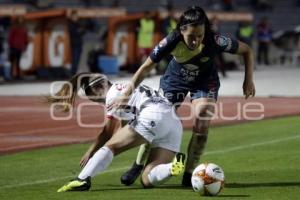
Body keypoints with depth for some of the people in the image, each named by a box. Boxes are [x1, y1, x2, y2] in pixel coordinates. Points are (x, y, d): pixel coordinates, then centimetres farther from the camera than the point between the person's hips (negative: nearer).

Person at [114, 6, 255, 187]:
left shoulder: (215, 41, -36)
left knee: (202, 123, -18)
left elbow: (247, 50, -19)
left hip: (205, 81, -1)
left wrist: (249, 80, -23)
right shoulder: (172, 42, -35)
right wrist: (127, 95, -23)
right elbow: (147, 67, -22)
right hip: (176, 78, 1)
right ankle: (138, 165, 22)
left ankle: (189, 174, -4)